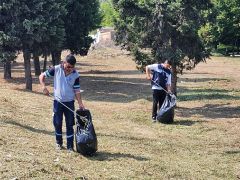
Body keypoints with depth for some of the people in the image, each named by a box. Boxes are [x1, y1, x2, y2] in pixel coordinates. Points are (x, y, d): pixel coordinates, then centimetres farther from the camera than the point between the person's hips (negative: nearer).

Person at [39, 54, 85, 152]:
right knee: (57, 123, 8)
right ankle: (59, 143, 27)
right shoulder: (56, 69, -8)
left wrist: (80, 103, -12)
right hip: (58, 102, 0)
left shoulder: (75, 75, -6)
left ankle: (70, 146, 10)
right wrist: (44, 86, -17)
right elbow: (42, 76, -1)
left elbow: (77, 90, -3)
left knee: (70, 125, 3)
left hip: (69, 102, 0)